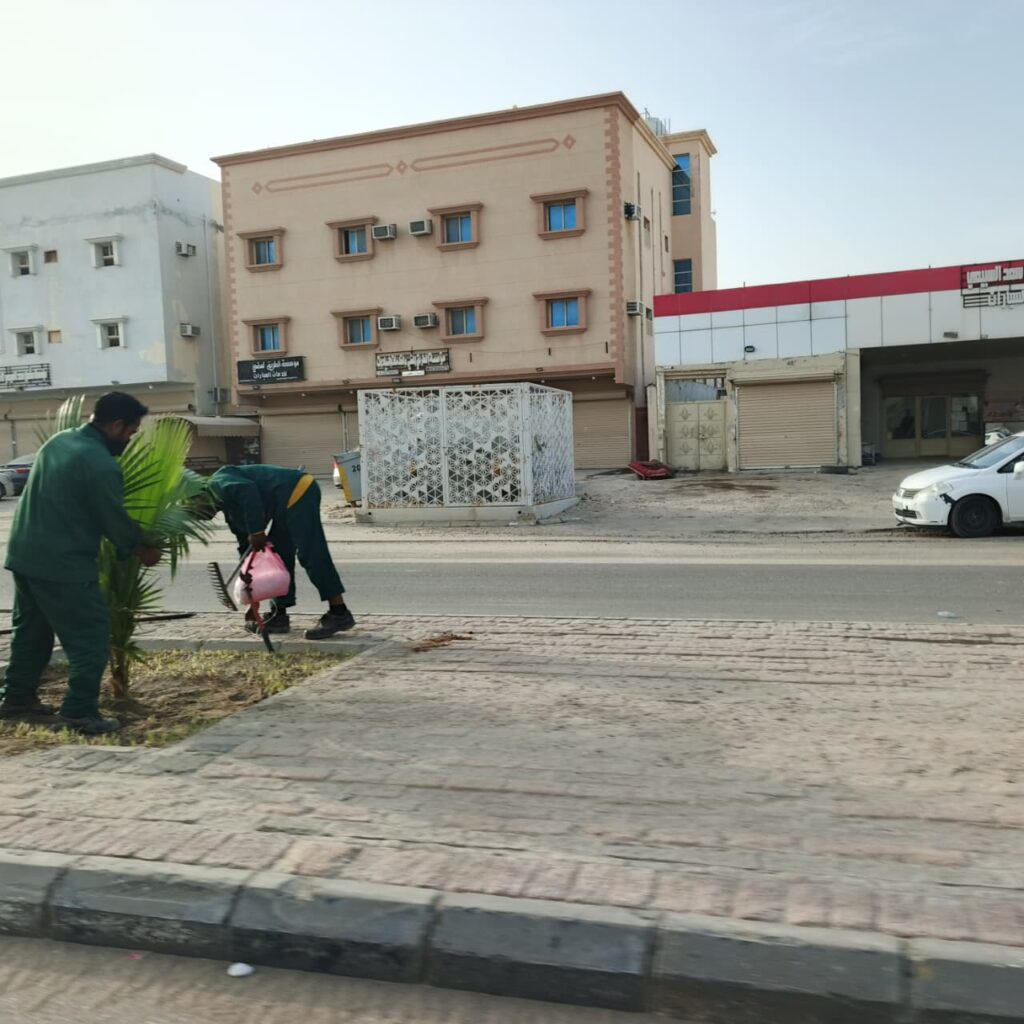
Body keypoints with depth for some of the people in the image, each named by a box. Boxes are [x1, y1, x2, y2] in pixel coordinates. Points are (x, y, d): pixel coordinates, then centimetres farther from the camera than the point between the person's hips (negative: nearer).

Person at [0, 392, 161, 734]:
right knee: (90, 637, -1)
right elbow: (115, 520, -12)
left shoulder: (58, 440, 9)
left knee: (31, 631, 22)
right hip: (63, 564, -9)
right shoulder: (102, 465, -19)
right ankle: (80, 713, -1)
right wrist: (142, 550, 7)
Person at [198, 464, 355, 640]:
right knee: (279, 556, 14)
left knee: (311, 555, -12)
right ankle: (280, 616, 17)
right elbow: (246, 546, 28)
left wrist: (257, 532, -17)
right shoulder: (230, 507, 26)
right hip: (291, 500, 11)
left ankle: (339, 614, -11)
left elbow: (247, 490, -22)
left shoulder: (218, 484, 1)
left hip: (297, 492, -11)